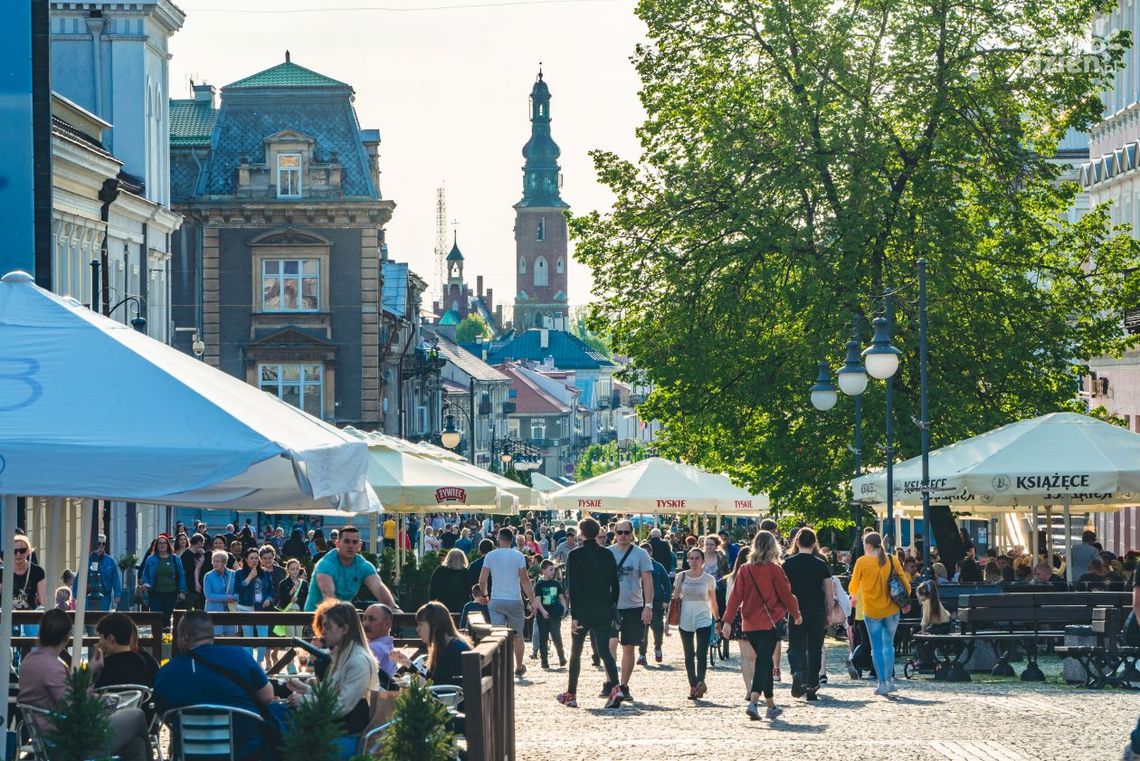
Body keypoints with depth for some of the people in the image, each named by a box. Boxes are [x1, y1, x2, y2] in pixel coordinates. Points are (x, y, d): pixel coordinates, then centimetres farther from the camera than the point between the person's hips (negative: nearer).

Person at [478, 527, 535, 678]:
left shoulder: (490, 556, 0)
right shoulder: (519, 556, -3)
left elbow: (482, 581, 0)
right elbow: (524, 580, -6)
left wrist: (484, 595, 17)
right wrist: (532, 598, 1)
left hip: (496, 601, 1)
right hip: (515, 600, -1)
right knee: (518, 636, 12)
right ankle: (519, 668, 23)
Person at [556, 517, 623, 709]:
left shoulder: (575, 555, -8)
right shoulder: (608, 555, 3)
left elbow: (572, 587, -12)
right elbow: (615, 586, 6)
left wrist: (574, 615, -11)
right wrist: (612, 612, 13)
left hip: (582, 611, -2)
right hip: (604, 611, 2)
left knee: (575, 652, 13)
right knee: (604, 650, 1)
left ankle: (571, 695, 21)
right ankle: (615, 688, -21)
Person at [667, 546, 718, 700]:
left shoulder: (709, 579, 1)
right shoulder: (681, 577, 3)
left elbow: (713, 602, 9)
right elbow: (675, 599, 6)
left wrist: (718, 620, 11)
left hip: (703, 619, -2)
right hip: (685, 620, 2)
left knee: (701, 653, -16)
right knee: (689, 655, 6)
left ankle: (700, 682, -27)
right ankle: (693, 686, 10)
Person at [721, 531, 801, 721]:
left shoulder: (745, 570, 2)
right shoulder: (774, 570, -8)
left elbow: (735, 596, -1)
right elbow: (786, 595, -2)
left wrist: (728, 621, 0)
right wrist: (796, 615, 13)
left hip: (750, 624, 4)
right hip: (770, 623, -4)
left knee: (764, 661, 17)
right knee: (763, 661, -9)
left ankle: (771, 706, 25)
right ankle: (753, 703, -28)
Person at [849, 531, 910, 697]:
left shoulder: (862, 562, -7)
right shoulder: (892, 560, -1)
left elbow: (853, 588, 1)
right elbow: (905, 583, 1)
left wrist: (855, 596, 23)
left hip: (871, 610, -2)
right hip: (891, 609, 2)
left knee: (877, 647, 4)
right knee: (888, 644, 17)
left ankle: (882, 683, -2)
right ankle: (890, 680, 17)